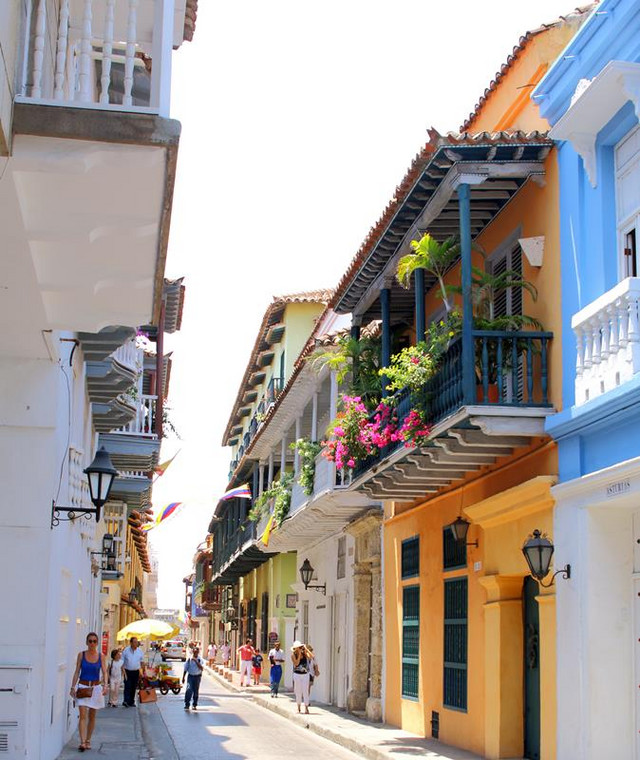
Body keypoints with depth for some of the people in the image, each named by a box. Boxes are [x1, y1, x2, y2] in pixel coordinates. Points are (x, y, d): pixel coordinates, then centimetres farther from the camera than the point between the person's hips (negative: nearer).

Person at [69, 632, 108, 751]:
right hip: (82, 687, -2)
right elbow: (77, 672, 1)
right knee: (82, 715, -12)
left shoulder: (100, 656, 1)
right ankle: (82, 742, -16)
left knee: (92, 716, 10)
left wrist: (105, 685, -17)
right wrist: (73, 687, -5)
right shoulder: (81, 655, -1)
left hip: (96, 688, 2)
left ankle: (88, 740, 23)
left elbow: (104, 672, -1)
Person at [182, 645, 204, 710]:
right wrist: (183, 677, 5)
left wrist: (196, 661, -21)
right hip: (190, 676, 0)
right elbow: (185, 669, 8)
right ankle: (187, 704, -9)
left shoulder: (201, 660, -1)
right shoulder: (189, 659, 2)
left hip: (197, 676, 0)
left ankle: (195, 705, 18)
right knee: (189, 689, -14)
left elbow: (202, 668, -15)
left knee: (196, 691, 6)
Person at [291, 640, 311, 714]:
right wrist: (299, 654, -18)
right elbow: (296, 663, -18)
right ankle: (298, 707, 19)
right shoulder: (293, 655, -6)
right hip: (297, 674, -1)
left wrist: (306, 649, -19)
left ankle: (306, 708, -3)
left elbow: (311, 657, -18)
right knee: (298, 692, 6)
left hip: (305, 674, 1)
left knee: (305, 691, -5)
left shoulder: (304, 653, -2)